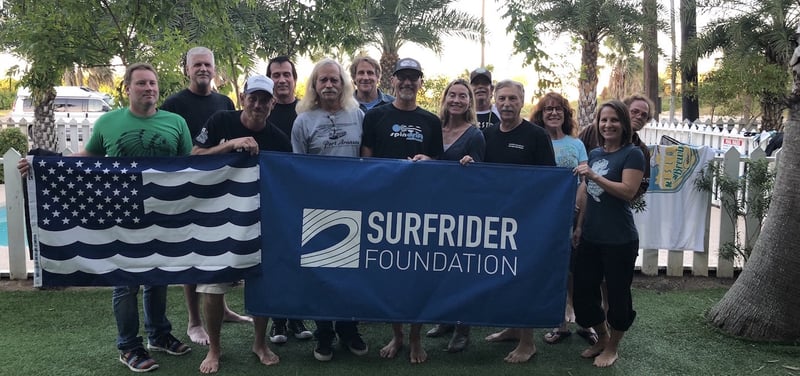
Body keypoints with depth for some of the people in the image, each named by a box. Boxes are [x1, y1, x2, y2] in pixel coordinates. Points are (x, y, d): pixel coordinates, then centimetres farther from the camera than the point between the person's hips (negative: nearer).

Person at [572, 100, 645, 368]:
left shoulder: (632, 154, -7)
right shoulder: (595, 154, 13)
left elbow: (628, 191, -19)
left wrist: (594, 176, -24)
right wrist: (579, 226, 15)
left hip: (620, 240, -6)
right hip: (590, 237, 7)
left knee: (617, 294, 6)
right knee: (583, 293, 10)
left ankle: (613, 347, 25)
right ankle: (601, 338, 33)